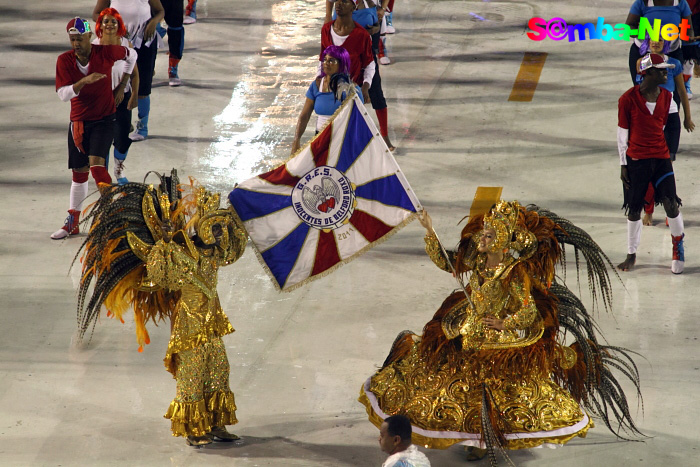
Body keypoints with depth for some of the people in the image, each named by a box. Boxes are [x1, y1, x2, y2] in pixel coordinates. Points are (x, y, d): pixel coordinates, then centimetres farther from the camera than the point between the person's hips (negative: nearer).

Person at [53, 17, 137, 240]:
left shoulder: (105, 53, -12)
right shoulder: (64, 60, -8)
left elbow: (131, 55, 8)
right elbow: (63, 94, -16)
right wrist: (83, 82, -32)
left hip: (104, 119, -3)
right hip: (78, 121, 3)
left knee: (96, 163, -21)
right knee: (79, 172, 9)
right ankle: (73, 223, 21)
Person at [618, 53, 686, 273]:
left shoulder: (666, 96, 5)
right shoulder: (628, 99, -7)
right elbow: (622, 133, -2)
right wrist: (623, 164, -2)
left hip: (661, 158, 3)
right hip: (636, 160, -3)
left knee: (671, 203, -7)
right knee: (634, 209, 3)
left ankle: (678, 239, 20)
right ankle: (631, 255, 17)